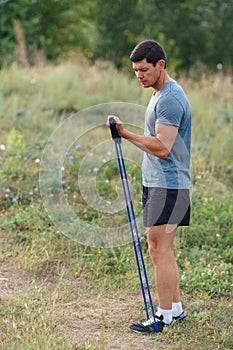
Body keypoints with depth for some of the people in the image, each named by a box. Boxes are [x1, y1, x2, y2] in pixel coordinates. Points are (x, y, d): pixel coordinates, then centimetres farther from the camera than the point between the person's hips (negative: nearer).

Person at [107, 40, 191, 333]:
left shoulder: (170, 98, -17)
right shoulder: (161, 94, 17)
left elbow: (162, 147, -24)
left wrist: (126, 134, -23)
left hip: (167, 185, -11)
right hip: (158, 183, 11)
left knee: (159, 250, -7)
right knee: (162, 250, 14)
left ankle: (165, 316, -2)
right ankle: (176, 309, 21)